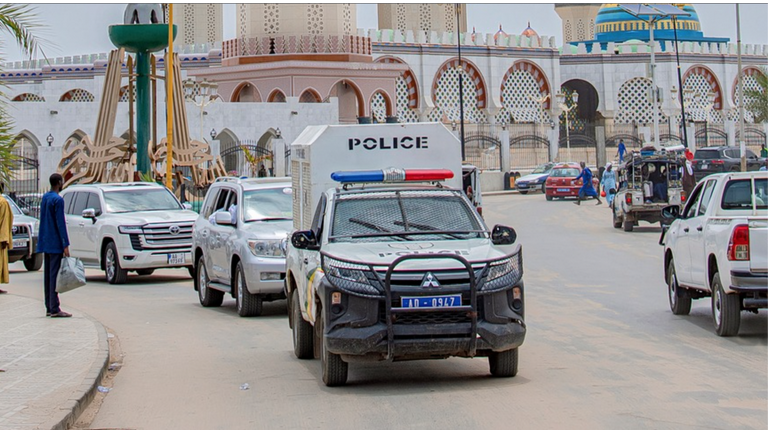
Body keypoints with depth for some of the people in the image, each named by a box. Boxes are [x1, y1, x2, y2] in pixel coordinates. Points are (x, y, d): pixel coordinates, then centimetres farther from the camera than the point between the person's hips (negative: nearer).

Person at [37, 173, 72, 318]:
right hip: (55, 244, -9)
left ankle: (49, 308, 12)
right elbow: (60, 223, -17)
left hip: (45, 243, 9)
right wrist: (65, 245, -17)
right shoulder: (57, 200, -13)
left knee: (47, 275, 9)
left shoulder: (45, 198, 14)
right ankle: (55, 309, -12)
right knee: (54, 275, -10)